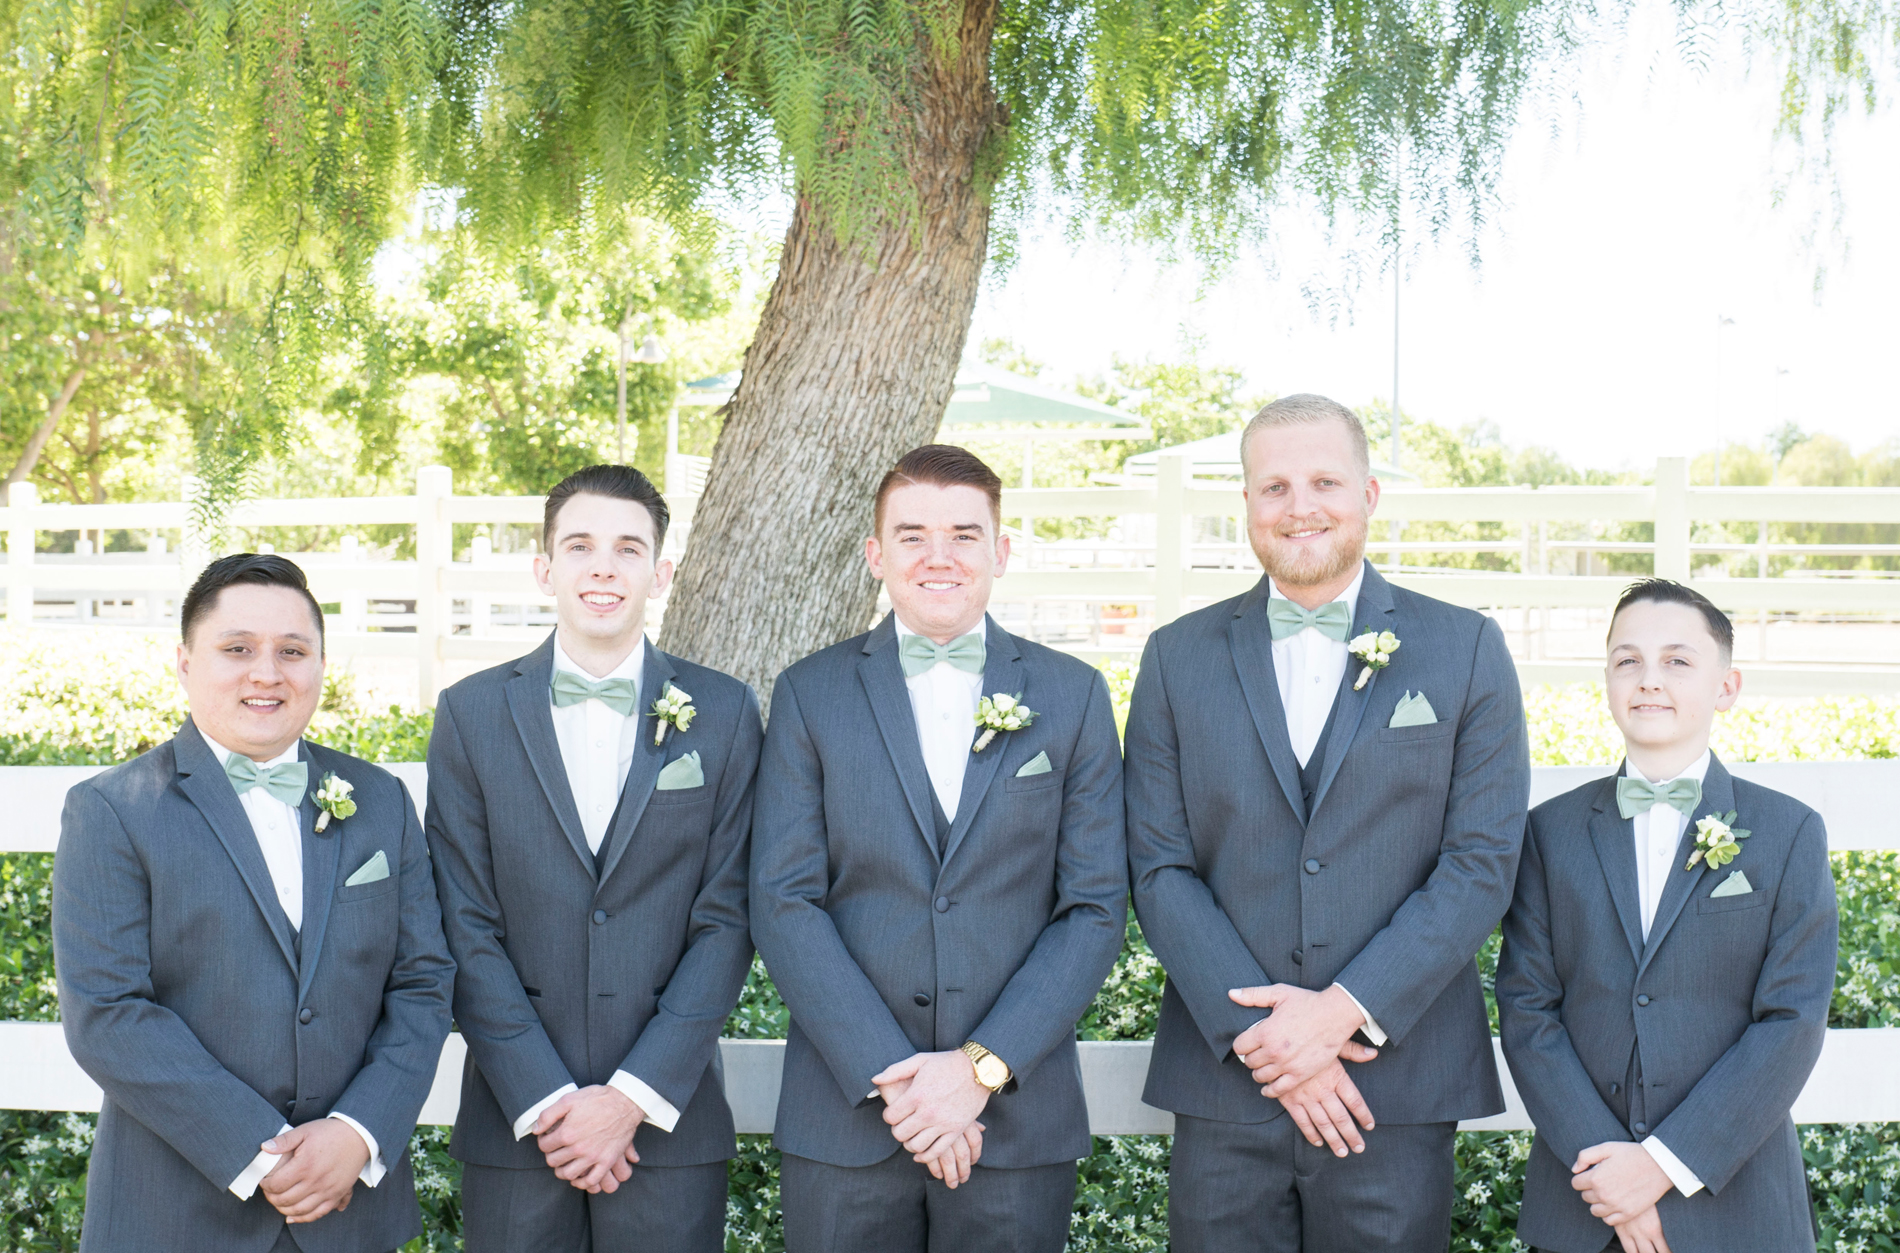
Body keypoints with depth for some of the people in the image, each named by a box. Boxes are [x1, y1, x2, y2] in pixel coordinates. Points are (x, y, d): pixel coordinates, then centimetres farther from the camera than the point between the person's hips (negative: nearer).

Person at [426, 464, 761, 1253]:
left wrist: (634, 1096, -10)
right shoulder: (471, 713, 3)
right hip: (514, 1126, 0)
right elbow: (466, 927, -1)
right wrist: (544, 1100, -9)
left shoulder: (724, 713, 2)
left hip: (670, 1121, 0)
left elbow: (725, 921, -2)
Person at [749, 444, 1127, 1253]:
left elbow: (1096, 907, 0)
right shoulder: (811, 695, 3)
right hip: (844, 1119, 0)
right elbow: (783, 905, -3)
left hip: (1019, 1116, 1)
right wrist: (889, 1077, -12)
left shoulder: (1073, 696, 5)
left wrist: (984, 1067, -10)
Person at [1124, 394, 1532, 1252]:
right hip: (1225, 1083, 1)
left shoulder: (1466, 650, 3)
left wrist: (1347, 1010, -13)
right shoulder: (1179, 657, 6)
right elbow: (1159, 869, 1)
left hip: (1398, 1082, -1)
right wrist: (1259, 1033, -10)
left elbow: (1482, 862, -3)